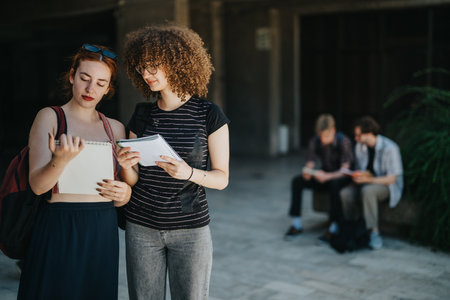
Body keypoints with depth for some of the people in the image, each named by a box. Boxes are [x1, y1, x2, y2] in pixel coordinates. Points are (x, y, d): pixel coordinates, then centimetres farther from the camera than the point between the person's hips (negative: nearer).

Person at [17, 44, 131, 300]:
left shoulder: (115, 128, 12)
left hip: (104, 230, 4)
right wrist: (61, 159, -30)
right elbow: (38, 185, -11)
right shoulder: (50, 117, 0)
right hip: (60, 228, -4)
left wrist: (123, 194, -7)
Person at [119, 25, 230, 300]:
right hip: (142, 227, 3)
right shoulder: (142, 116, 6)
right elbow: (133, 180, 8)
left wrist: (188, 172, -23)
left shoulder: (209, 114, -5)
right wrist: (126, 166, -14)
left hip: (190, 228, -3)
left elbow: (222, 178, -4)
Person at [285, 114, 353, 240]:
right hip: (324, 176, 5)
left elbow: (344, 170, -26)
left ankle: (334, 228, -33)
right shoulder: (314, 142, -9)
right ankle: (297, 224, -12)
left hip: (340, 177, -5)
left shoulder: (343, 141, -22)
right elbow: (309, 165, -7)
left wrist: (327, 176, -44)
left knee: (334, 184, -39)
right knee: (296, 181, -17)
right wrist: (306, 172, -33)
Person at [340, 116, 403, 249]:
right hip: (367, 183, 6)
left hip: (387, 185, -6)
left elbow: (391, 179, -18)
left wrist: (368, 179, -29)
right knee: (345, 193, -24)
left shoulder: (389, 148, -18)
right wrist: (357, 176, -10)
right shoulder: (359, 147, 2)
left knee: (367, 191, -38)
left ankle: (374, 233, -30)